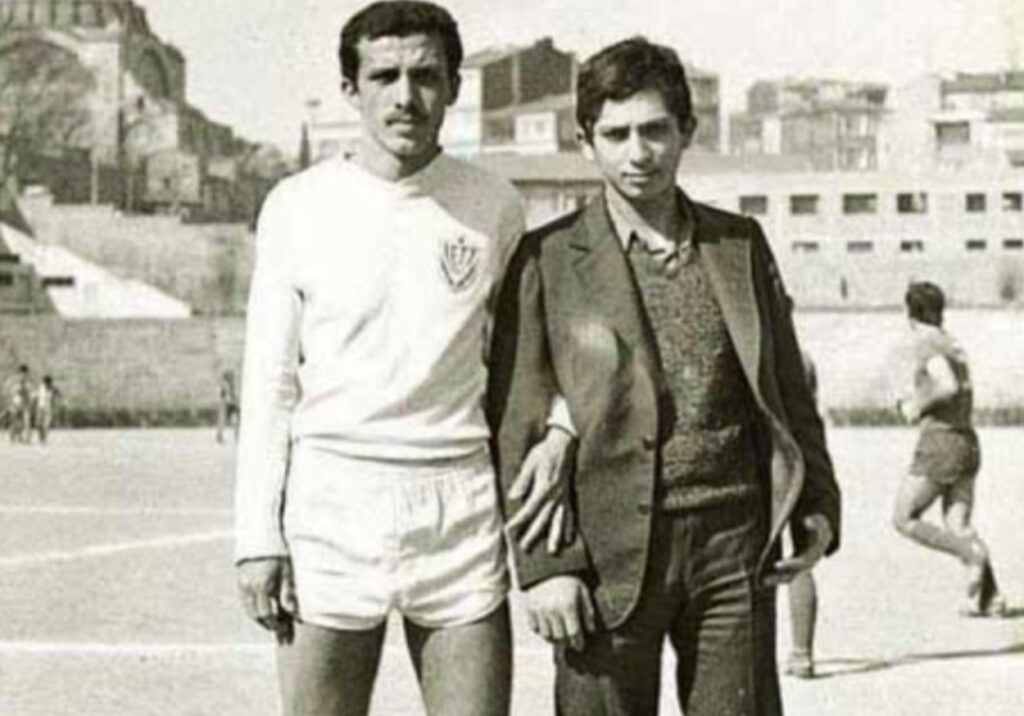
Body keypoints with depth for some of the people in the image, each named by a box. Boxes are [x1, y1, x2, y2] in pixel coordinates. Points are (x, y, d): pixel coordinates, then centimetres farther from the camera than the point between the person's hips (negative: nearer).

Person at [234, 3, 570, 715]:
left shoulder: (493, 206, 4)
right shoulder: (299, 205, 2)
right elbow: (270, 383, 4)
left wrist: (559, 429, -3)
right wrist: (258, 537, -1)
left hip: (460, 503, 1)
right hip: (333, 497, -1)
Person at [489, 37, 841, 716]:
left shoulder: (741, 245, 12)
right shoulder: (547, 260, 1)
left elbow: (788, 391, 17)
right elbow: (520, 428, -3)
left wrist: (818, 507, 7)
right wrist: (542, 565, -8)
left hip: (733, 544, 3)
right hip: (608, 555, -3)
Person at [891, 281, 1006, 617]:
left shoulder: (925, 344, -8)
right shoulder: (953, 346, 19)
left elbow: (948, 387, -23)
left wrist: (917, 406, -8)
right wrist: (910, 394, 26)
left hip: (940, 439, -8)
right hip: (968, 441, 8)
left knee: (904, 519, 0)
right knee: (957, 527, 1)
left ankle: (973, 555, -16)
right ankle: (989, 595, -15)